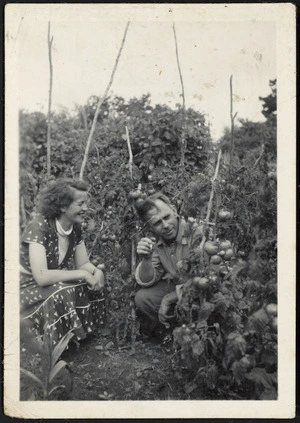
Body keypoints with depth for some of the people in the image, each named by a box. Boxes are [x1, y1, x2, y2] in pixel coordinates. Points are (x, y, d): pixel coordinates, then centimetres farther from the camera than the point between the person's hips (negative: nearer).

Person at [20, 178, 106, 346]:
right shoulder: (39, 227, -26)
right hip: (29, 289, -7)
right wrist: (83, 275, -28)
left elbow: (84, 264, 2)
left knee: (95, 281, -11)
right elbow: (41, 277, -33)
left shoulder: (76, 228, -3)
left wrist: (97, 272, -21)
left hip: (55, 285, 8)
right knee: (63, 294, -33)